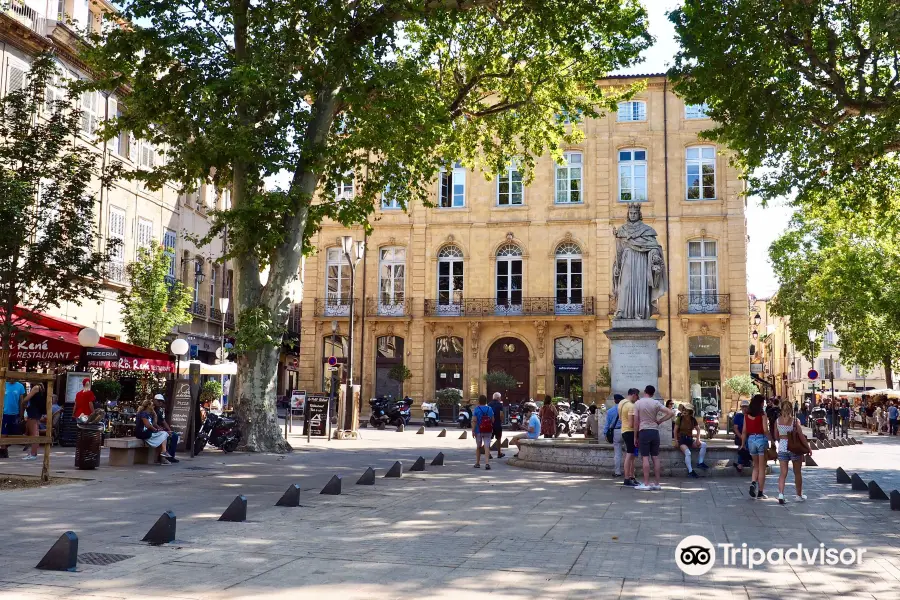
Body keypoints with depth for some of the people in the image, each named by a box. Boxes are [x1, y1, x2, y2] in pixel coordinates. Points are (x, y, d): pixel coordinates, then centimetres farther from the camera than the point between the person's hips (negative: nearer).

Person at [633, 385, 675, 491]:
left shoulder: (638, 403, -3)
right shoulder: (656, 403, 3)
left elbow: (635, 421, -3)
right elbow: (671, 413, -5)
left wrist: (635, 436, 4)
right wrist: (660, 421, 5)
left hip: (644, 431, -3)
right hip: (655, 431, 3)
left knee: (645, 457, -3)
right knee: (655, 457, 8)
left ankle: (646, 484, -4)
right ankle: (656, 483, 12)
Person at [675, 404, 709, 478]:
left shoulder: (693, 419, 4)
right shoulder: (680, 419, -5)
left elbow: (698, 429, 13)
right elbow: (675, 430, -4)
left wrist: (698, 439, -1)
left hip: (690, 439, 5)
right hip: (681, 439, -5)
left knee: (703, 444, -16)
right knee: (687, 453, -30)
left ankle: (700, 463, -8)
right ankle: (690, 471, -28)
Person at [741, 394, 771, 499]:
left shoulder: (747, 415, 5)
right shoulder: (762, 414, -9)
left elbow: (744, 431, 7)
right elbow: (765, 429, -16)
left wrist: (743, 443, 14)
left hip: (751, 439, 4)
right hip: (761, 439, -4)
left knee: (756, 466, 19)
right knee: (762, 468, 5)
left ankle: (753, 483, -5)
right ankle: (760, 492, 8)